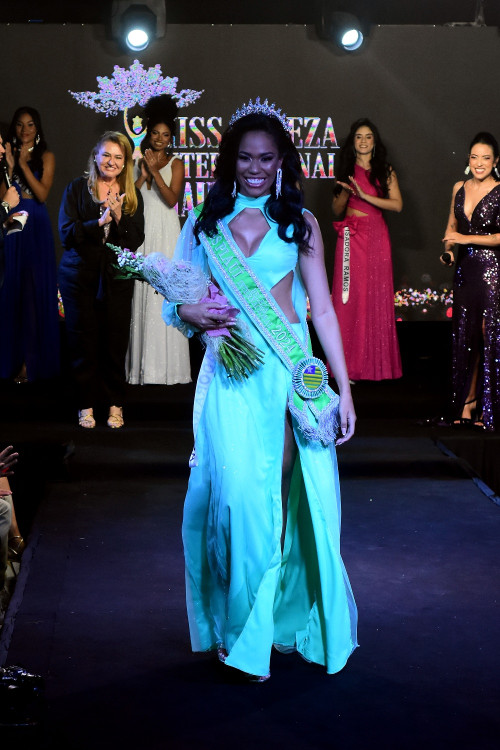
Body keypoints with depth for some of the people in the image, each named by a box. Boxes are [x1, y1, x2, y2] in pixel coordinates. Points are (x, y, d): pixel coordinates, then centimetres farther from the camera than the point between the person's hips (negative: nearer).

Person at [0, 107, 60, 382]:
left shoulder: (46, 157, 5)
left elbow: (42, 194, -7)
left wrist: (23, 164, -10)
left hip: (36, 228, -1)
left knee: (35, 290, -2)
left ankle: (31, 361, 1)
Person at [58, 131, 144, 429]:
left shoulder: (132, 195, 7)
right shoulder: (77, 188, 2)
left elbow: (137, 240, 0)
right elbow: (66, 233, -7)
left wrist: (119, 216, -16)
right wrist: (100, 221, -20)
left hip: (117, 276, 1)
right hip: (81, 275, -1)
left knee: (116, 342, 2)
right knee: (84, 342, 2)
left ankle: (115, 403, 14)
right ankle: (87, 404, 13)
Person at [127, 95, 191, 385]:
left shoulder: (175, 163, 3)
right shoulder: (138, 161, 12)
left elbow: (172, 198, -9)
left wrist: (155, 171, -15)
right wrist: (143, 174, -8)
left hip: (166, 233, -3)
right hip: (142, 231, 3)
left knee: (164, 292, -8)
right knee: (142, 294, 0)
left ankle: (167, 364, -2)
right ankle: (143, 364, 5)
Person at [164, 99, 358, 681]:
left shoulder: (299, 222, 8)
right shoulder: (205, 221, 10)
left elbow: (322, 307, 6)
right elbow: (174, 300, 14)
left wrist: (344, 388, 1)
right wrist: (192, 314, -10)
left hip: (291, 371, 0)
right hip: (232, 373, 0)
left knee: (285, 498, 0)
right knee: (241, 494, -9)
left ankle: (286, 619, 17)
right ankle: (242, 633, 5)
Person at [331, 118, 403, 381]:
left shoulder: (385, 171, 7)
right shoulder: (346, 170, 10)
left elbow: (397, 204, -5)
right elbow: (336, 212, 10)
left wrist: (365, 196, -13)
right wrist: (345, 192, -9)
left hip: (377, 237, 0)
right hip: (352, 238, 0)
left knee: (377, 296, 0)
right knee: (350, 297, -4)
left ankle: (377, 361, 8)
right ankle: (349, 364, 0)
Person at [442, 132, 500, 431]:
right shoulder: (459, 188, 10)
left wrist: (466, 238, -17)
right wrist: (449, 248, 2)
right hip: (465, 269, 6)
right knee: (466, 336, 9)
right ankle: (467, 402, 19)